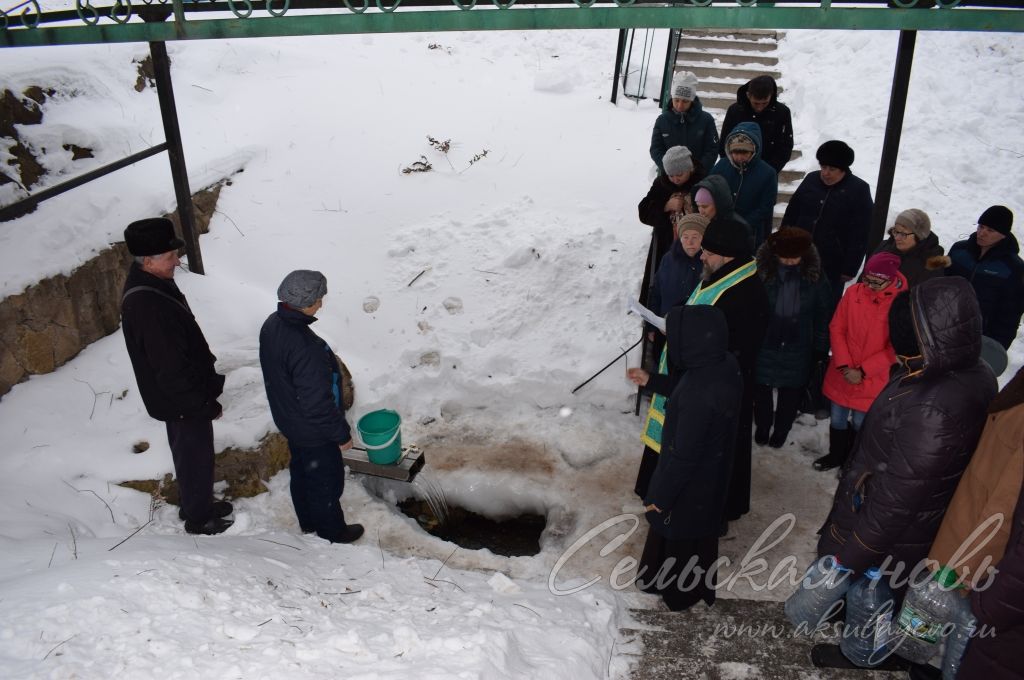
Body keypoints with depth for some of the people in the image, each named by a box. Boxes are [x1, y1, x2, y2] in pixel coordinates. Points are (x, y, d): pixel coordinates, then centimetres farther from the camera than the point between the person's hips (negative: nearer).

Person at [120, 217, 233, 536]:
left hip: (183, 393, 9)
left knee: (193, 454, 25)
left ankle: (197, 504, 45)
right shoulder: (148, 306, -33)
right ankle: (198, 518, 32)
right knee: (195, 456, 11)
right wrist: (205, 404, -19)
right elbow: (170, 368, -29)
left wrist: (208, 379, 18)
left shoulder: (150, 282, -1)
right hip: (182, 400, -9)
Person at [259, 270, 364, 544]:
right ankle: (332, 530, 38)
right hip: (313, 431, -8)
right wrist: (341, 433, -16)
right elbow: (318, 403, -31)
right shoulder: (305, 348, -38)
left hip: (288, 419, 9)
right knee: (327, 481, 15)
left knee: (301, 471, 27)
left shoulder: (272, 325, -9)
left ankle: (308, 522, 49)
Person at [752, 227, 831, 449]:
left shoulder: (814, 277, -7)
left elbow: (823, 314, 1)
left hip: (797, 350, 1)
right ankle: (762, 427, 37)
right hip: (764, 345, 0)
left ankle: (781, 431, 35)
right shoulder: (762, 272, -13)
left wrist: (820, 347, 2)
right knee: (761, 389, 14)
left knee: (790, 393, 14)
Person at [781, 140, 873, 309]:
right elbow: (791, 215, 11)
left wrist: (850, 268, -12)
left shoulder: (858, 190, -9)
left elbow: (860, 236, -10)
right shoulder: (811, 180, 3)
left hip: (832, 266, -4)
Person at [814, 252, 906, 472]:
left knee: (860, 424, 13)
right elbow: (836, 329, -2)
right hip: (842, 374, 3)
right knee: (837, 420, 18)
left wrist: (863, 371, -15)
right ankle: (836, 455, 44)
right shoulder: (853, 292, -8)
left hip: (871, 380, -3)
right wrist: (844, 365, -11)